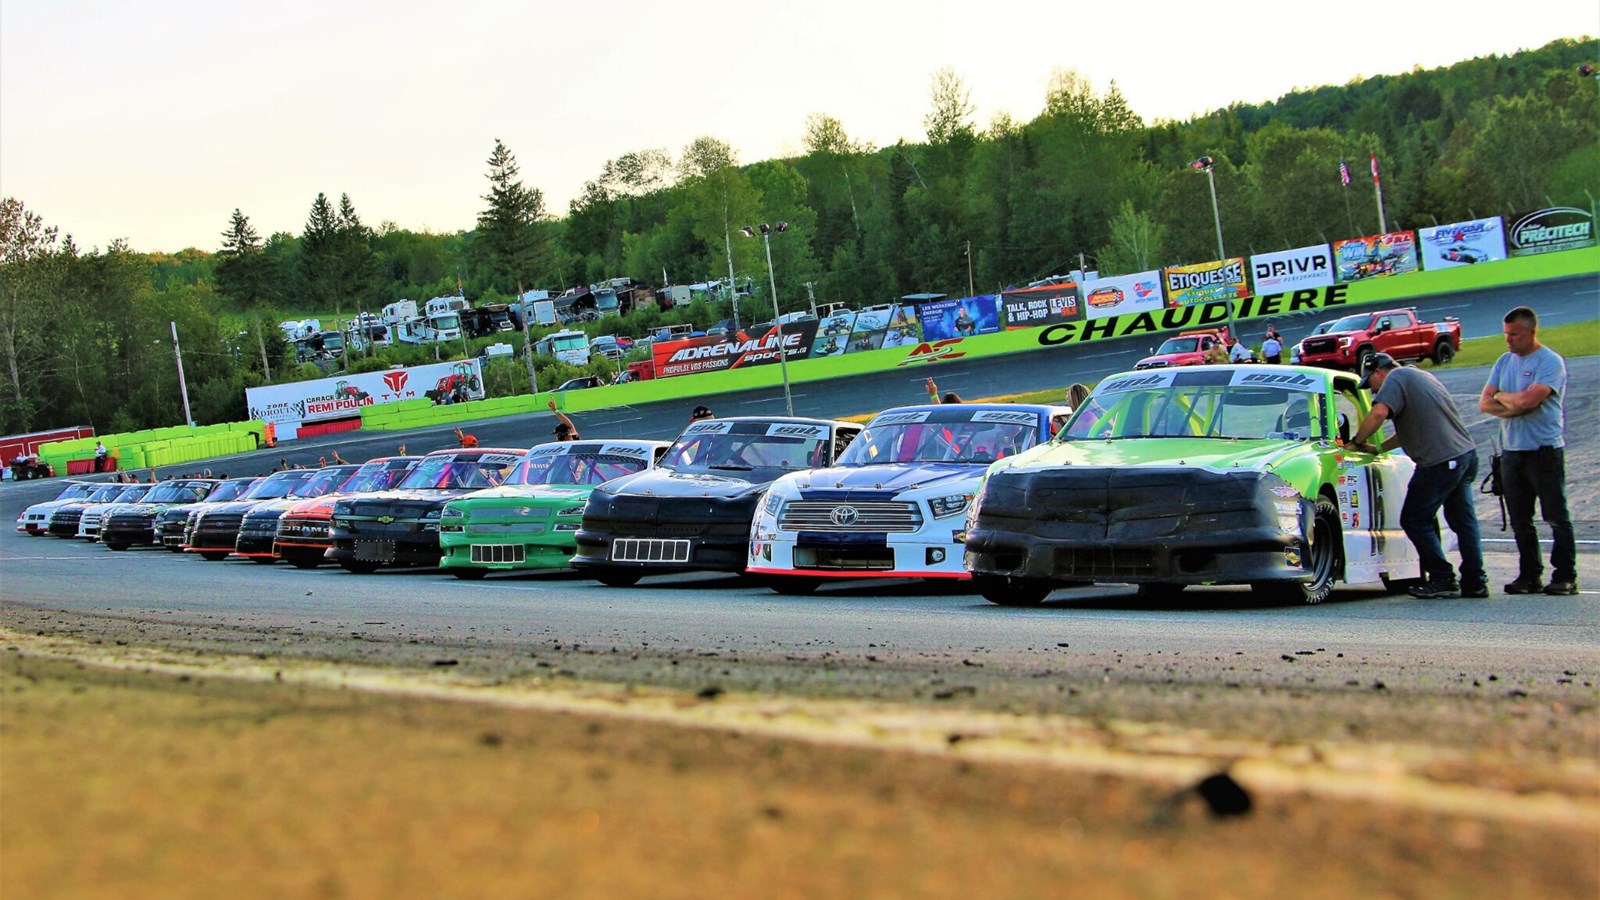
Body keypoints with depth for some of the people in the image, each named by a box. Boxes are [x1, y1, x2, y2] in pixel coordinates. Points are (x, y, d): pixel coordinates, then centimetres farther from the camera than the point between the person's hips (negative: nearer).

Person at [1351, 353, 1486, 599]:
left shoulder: (1396, 379, -5)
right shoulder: (1422, 376, 23)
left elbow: (1378, 413, -23)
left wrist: (1358, 441, -9)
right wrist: (1378, 448, 28)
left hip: (1441, 463, -9)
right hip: (1467, 454, 9)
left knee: (1415, 520, 1)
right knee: (1464, 521, 14)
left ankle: (1443, 580, 0)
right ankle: (1475, 582, 16)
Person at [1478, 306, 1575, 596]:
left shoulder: (1550, 362, -8)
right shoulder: (1504, 361, 14)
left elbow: (1527, 400, -21)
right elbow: (1485, 404, 6)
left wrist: (1501, 397, -2)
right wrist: (1517, 406, -10)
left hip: (1544, 449, -7)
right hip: (1511, 450, 7)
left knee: (1556, 516, -5)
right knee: (1520, 520, 9)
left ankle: (1565, 577, -3)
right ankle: (1530, 575, 15)